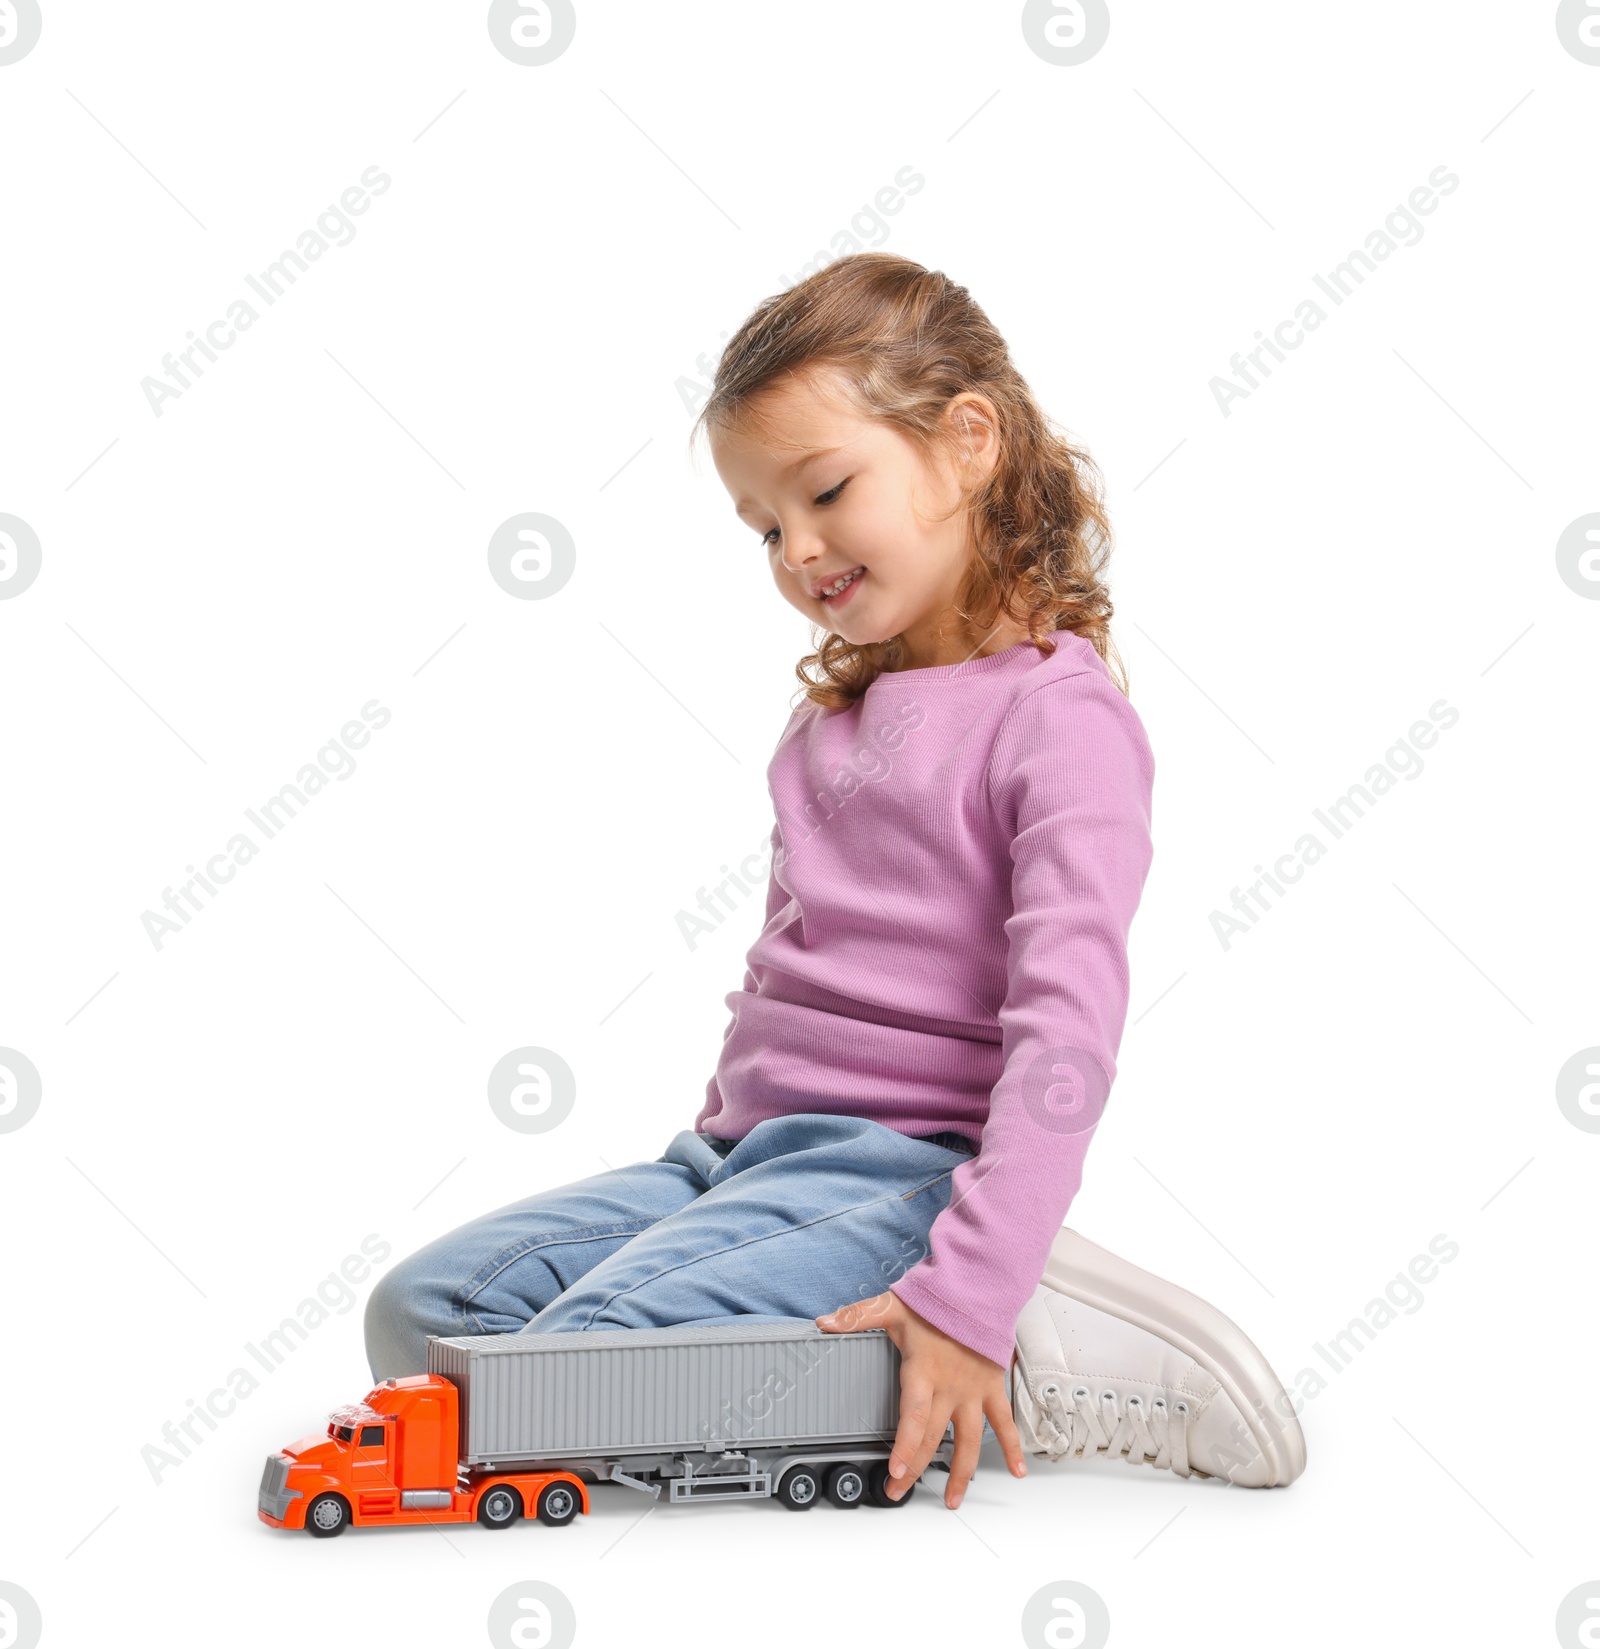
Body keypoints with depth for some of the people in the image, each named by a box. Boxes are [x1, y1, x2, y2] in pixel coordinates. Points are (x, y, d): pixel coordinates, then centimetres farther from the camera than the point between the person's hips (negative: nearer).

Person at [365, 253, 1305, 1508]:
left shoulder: (1061, 713, -10)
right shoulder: (833, 710, 17)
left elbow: (1068, 1025, -20)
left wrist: (972, 1292, -27)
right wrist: (718, 1149, 15)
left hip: (904, 1162, -8)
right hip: (740, 1144, 8)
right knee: (418, 1313, -5)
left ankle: (1029, 1360, -13)